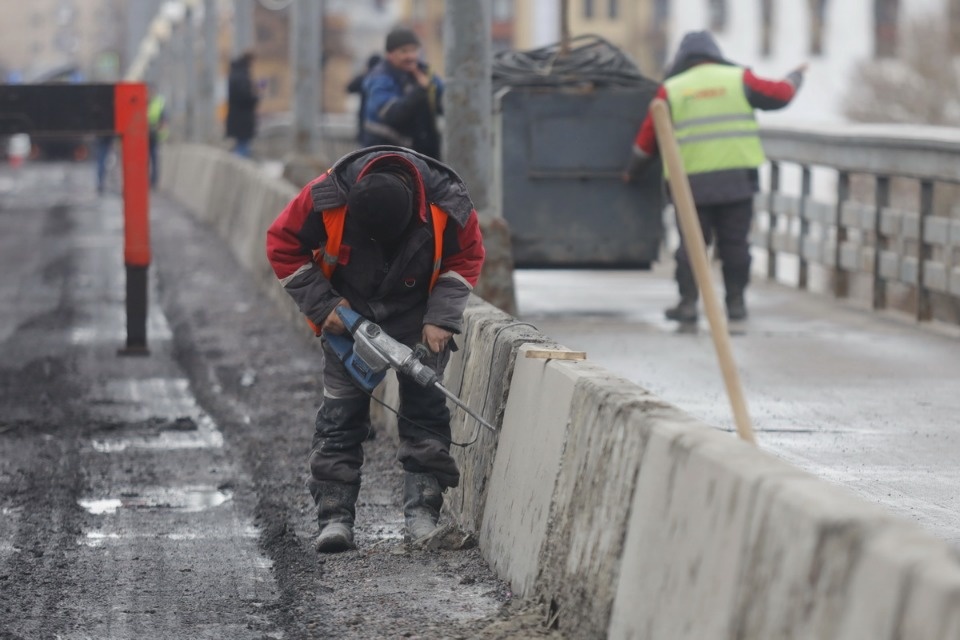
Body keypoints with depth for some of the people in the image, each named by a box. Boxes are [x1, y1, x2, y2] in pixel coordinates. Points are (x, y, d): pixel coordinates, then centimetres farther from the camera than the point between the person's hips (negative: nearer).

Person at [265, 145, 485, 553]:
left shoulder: (448, 205, -26)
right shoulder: (327, 198, -28)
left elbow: (467, 258, -8)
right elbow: (283, 245, -13)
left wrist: (441, 319, -17)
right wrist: (322, 307, -14)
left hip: (417, 316, 0)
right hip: (349, 312, 0)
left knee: (425, 407, -4)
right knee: (341, 411, -4)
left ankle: (422, 514, 0)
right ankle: (335, 516, -1)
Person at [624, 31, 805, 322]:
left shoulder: (671, 90, 7)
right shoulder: (738, 79, 6)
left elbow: (648, 136, 10)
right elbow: (778, 94, 12)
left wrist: (632, 171, 24)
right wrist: (796, 77, 34)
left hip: (692, 181, 0)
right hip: (737, 178, 0)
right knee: (734, 242, 7)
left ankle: (687, 302, 0)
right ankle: (736, 301, 8)